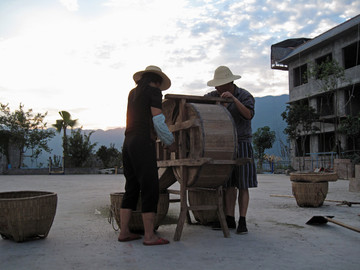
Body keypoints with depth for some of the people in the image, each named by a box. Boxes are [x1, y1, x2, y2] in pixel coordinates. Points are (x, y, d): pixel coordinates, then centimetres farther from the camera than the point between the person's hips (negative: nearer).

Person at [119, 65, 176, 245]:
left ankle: (124, 232, 13)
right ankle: (149, 236, -4)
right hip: (143, 144, -8)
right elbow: (158, 121, -10)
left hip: (128, 143, 8)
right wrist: (170, 143, 1)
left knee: (131, 189, 11)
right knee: (150, 189, -5)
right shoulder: (154, 91, -2)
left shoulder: (133, 92, 20)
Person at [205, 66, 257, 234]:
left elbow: (249, 115, -25)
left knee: (243, 185, -3)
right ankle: (230, 219, 8)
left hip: (241, 145, -4)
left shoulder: (245, 96, -8)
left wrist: (233, 98, -34)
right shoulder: (213, 96, 4)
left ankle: (242, 221, 0)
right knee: (229, 183, 3)